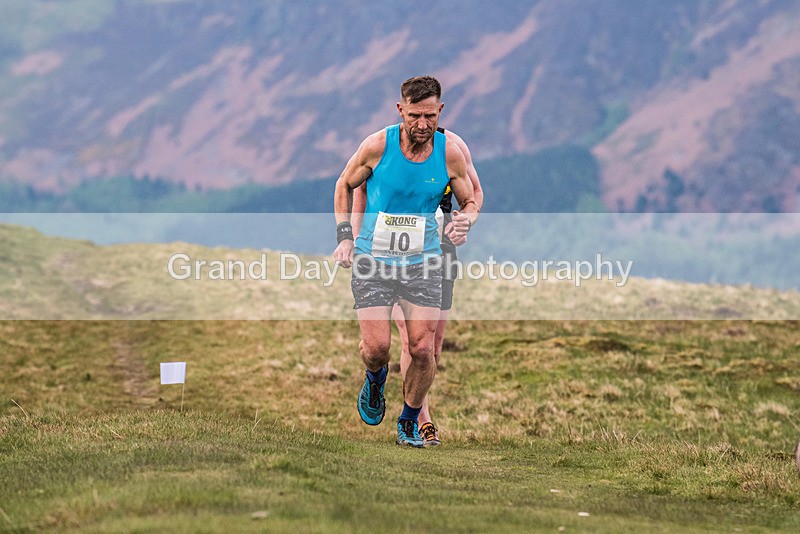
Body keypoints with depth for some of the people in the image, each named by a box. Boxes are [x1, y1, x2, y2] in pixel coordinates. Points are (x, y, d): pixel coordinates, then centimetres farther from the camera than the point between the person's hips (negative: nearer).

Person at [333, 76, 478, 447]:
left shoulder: (450, 155, -6)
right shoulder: (377, 146, -10)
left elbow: (470, 201, 9)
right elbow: (344, 185, 7)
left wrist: (465, 221, -14)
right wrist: (344, 238, -1)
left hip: (422, 263, 1)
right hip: (372, 261, -1)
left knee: (422, 350, -6)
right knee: (377, 347, -12)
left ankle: (410, 421, 18)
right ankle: (376, 379, 27)